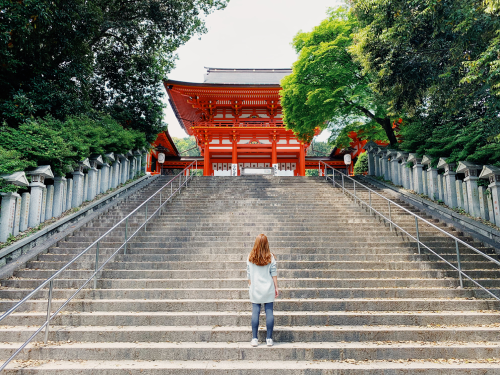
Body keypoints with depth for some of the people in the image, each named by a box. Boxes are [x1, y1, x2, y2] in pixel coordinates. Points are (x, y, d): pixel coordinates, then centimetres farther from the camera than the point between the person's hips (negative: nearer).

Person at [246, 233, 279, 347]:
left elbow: (249, 274, 3)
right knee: (269, 311, 4)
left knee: (255, 312, 4)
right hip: (268, 288, 0)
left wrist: (250, 286, 14)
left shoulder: (250, 257, -2)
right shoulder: (270, 257, -4)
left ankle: (254, 339, 7)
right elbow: (274, 273, -2)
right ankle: (269, 339, 8)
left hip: (255, 288, 1)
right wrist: (276, 287, 5)